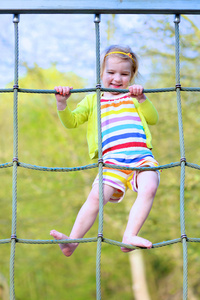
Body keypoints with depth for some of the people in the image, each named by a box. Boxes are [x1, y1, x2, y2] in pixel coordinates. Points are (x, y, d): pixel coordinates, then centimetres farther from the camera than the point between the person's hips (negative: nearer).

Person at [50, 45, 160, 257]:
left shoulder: (133, 97, 24)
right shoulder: (92, 100, 23)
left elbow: (153, 119, 12)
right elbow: (71, 122, 14)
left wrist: (141, 99, -5)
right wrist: (62, 104, -6)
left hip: (141, 154, 0)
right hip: (112, 159, 0)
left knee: (148, 188, -29)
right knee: (96, 196, -21)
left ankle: (129, 236, -28)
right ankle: (72, 241, -19)